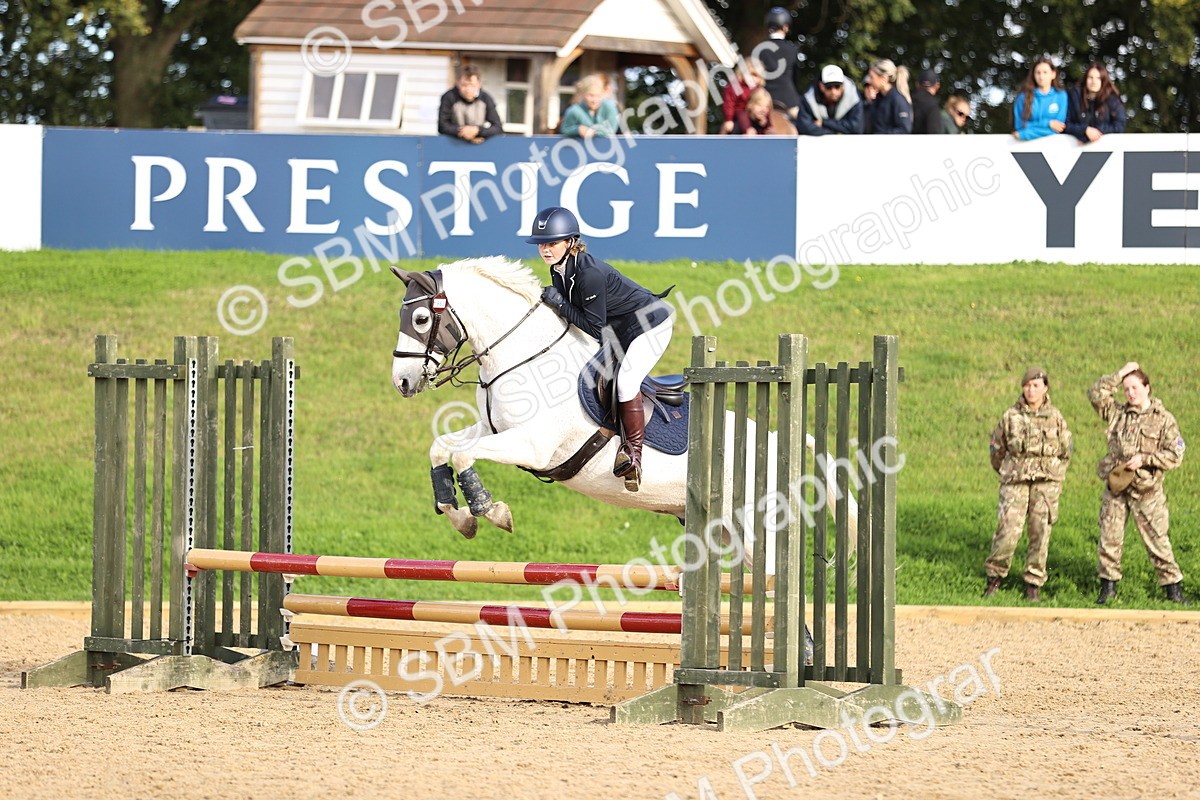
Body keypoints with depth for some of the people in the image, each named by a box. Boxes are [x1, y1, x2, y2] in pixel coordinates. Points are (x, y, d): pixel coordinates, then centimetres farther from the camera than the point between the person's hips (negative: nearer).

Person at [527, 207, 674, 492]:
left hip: (651, 323, -10)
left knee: (626, 380, -22)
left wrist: (559, 303, -28)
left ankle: (634, 454, -16)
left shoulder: (589, 273, -32)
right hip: (621, 329, 10)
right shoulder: (559, 271, -3)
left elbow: (596, 328, -29)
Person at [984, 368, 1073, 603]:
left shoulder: (1056, 418, 5)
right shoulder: (1011, 416, 3)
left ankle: (1033, 583, 9)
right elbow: (997, 449, 15)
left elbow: (1065, 452, 17)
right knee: (1008, 531, -9)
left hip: (1046, 482, 1)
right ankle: (994, 577, 6)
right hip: (1015, 481, -1)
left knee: (1040, 533, 0)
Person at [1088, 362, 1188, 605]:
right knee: (1109, 537, 6)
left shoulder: (1164, 419, -1)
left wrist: (1144, 459, -14)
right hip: (1115, 487, 4)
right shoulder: (1118, 413, 9)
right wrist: (1119, 375, -2)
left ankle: (1173, 587, 3)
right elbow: (1095, 394, 0)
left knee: (1157, 539, -4)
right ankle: (1108, 586, 16)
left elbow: (1175, 455, -5)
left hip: (1146, 489, -4)